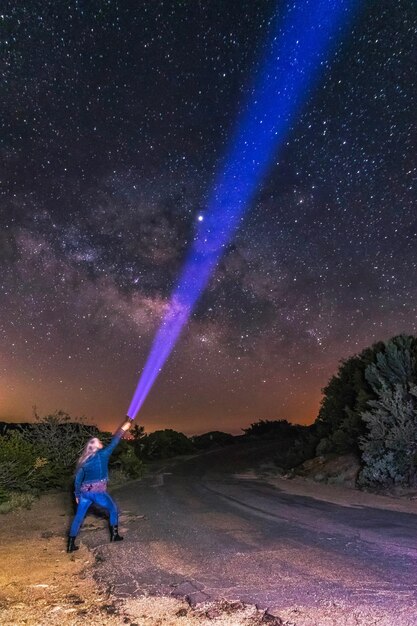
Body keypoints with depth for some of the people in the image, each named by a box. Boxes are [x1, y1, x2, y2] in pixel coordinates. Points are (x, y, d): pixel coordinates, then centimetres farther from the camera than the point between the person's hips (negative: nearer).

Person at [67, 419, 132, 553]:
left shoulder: (83, 461, 7)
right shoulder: (102, 454, -9)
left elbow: (78, 479, 9)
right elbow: (114, 442, -9)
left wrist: (77, 494, 18)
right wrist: (125, 426, -6)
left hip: (85, 492, 5)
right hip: (98, 492, -4)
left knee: (78, 517, 16)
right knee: (113, 509, 17)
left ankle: (70, 545, 17)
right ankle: (114, 535, 21)